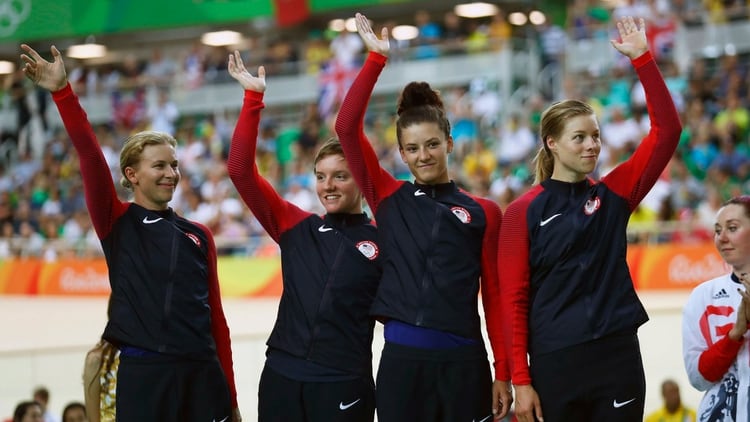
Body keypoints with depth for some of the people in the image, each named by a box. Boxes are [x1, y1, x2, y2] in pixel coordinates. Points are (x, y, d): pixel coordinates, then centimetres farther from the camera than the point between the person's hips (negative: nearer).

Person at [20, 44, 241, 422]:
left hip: (203, 373, 3)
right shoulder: (117, 223, 6)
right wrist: (62, 93, -19)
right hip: (142, 373, -3)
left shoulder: (198, 235, 15)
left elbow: (215, 315, 14)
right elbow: (91, 158, -8)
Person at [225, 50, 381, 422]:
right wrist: (253, 98, 0)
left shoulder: (382, 240, -1)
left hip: (345, 385, -3)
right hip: (281, 377, 3)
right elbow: (241, 170, 3)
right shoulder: (296, 228, 8)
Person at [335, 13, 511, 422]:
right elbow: (347, 127, -1)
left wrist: (503, 372, 1)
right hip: (401, 358, 1)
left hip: (463, 362, 0)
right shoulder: (387, 199, 8)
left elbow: (495, 294, 5)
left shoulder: (483, 212, 6)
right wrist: (376, 59, -3)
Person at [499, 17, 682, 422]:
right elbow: (514, 300, -4)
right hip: (554, 363, -2)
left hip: (618, 357, 2)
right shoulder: (523, 211, -2)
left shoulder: (614, 194, 6)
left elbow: (667, 130, -2)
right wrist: (520, 380, -9)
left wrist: (642, 59, -8)